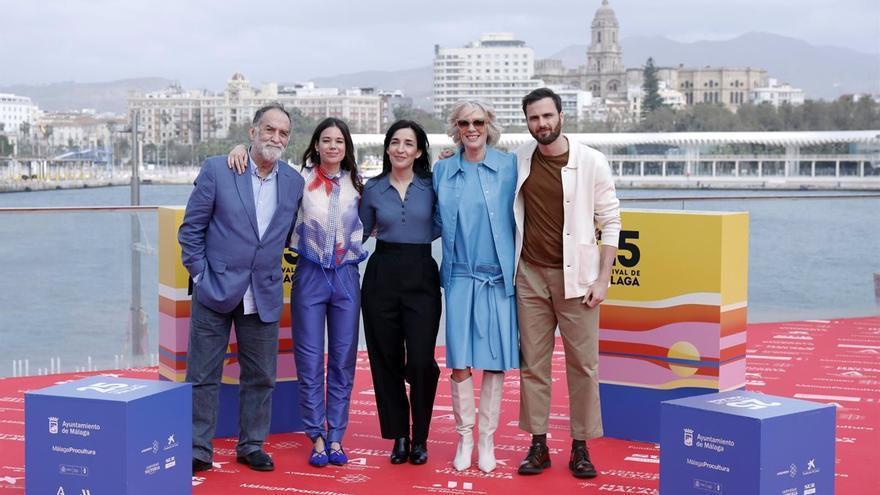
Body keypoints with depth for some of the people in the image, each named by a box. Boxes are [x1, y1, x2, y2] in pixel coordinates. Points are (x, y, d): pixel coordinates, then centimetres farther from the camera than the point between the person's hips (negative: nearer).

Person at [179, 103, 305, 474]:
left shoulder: (293, 182, 4)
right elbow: (191, 229, -3)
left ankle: (252, 445, 24)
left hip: (264, 296, 3)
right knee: (203, 375, 3)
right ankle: (199, 450, 12)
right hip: (216, 290, -3)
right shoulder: (216, 170, -6)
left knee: (261, 377, 10)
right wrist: (200, 274, -6)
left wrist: (272, 269, 11)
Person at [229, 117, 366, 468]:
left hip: (346, 277, 2)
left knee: (343, 360, 6)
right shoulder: (301, 179, -3)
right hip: (310, 276, -2)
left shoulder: (355, 184, 5)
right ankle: (317, 437, 11)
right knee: (310, 361, 1)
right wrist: (242, 149, -17)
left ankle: (336, 436, 16)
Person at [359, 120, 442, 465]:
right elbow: (361, 232, 17)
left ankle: (419, 438, 8)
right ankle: (398, 437, 18)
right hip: (381, 276, 2)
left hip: (421, 277, -2)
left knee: (420, 361, -10)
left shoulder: (431, 185, 3)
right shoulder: (372, 189, 6)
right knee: (386, 359, 4)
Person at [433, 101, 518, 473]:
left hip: (499, 277, -1)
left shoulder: (509, 166, 1)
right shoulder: (443, 170, 8)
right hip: (460, 277, 1)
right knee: (460, 362, 0)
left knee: (495, 361, 3)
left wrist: (519, 270, -5)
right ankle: (464, 437, 15)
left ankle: (487, 439, 16)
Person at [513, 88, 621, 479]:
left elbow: (610, 222, -2)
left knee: (583, 364, 1)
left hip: (576, 276, -2)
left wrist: (602, 279, -8)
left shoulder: (591, 162, -5)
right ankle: (538, 445, 15)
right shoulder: (517, 161, 2)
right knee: (533, 362, 6)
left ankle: (581, 447, 11)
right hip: (530, 275, 2)